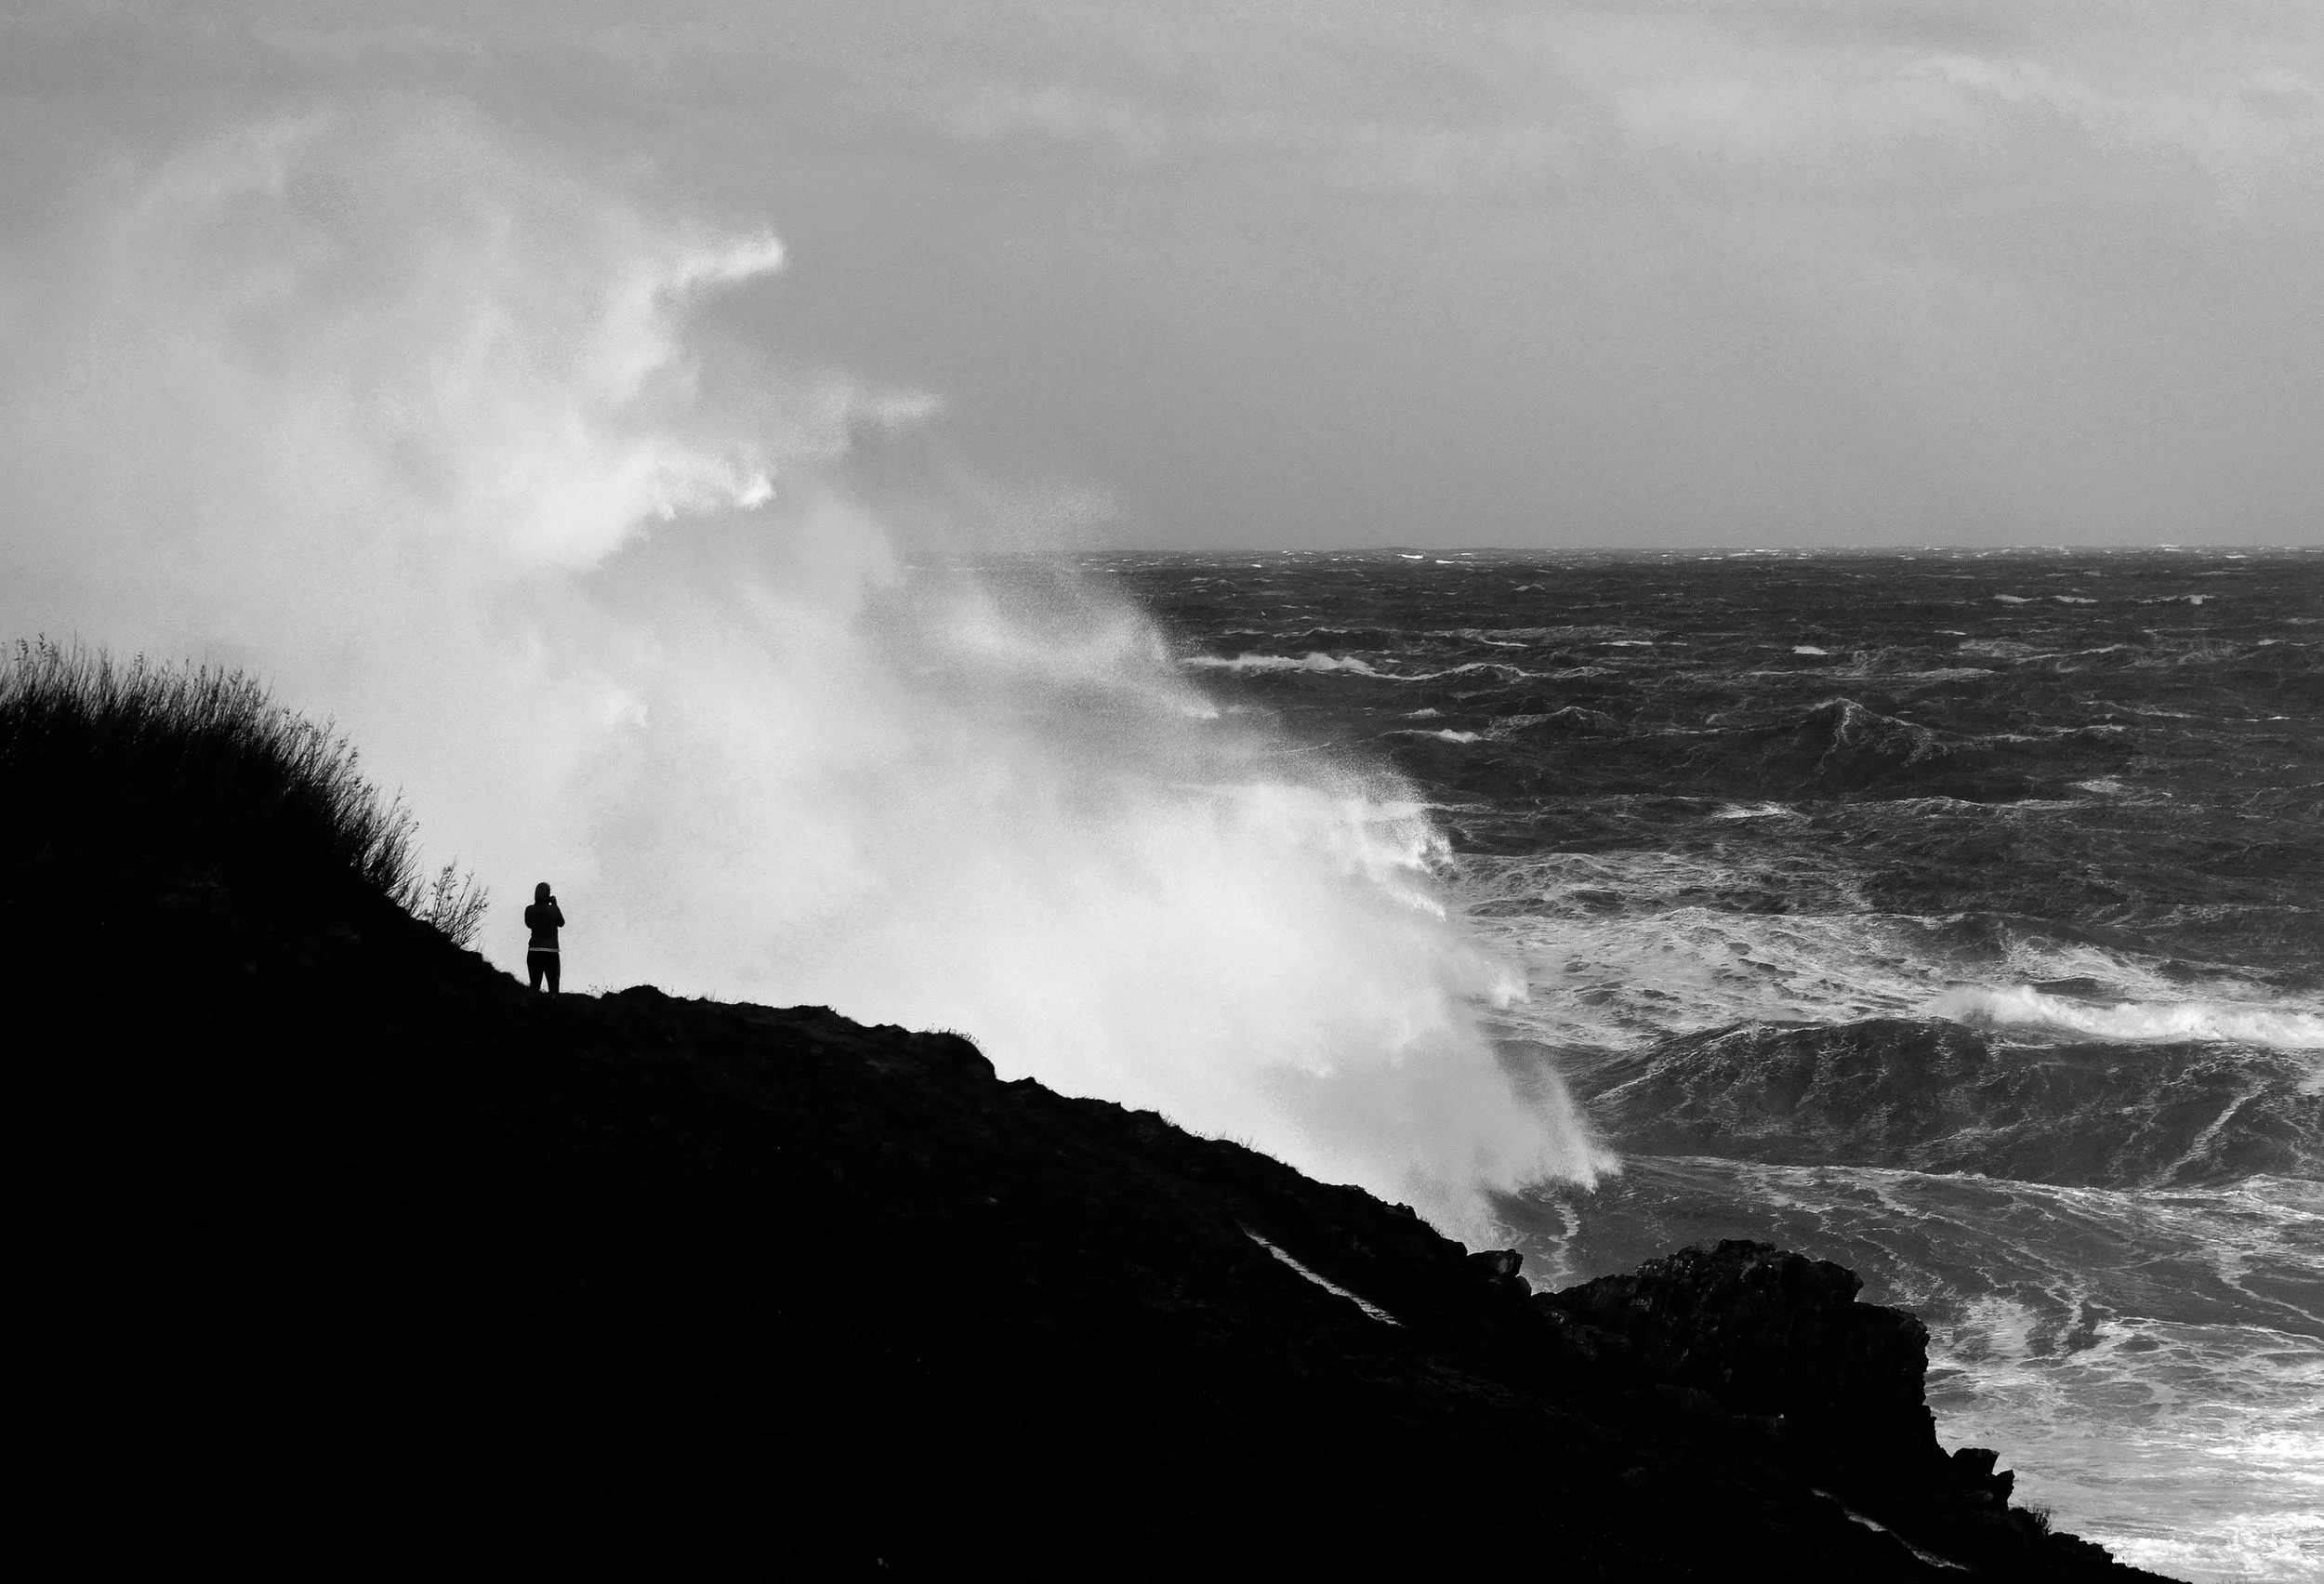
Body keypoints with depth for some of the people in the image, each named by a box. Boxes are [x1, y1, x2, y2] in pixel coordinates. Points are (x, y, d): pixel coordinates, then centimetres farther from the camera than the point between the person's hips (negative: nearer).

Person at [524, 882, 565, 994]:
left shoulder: (530, 910, -3)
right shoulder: (553, 909, -9)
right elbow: (561, 923, 8)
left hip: (533, 952, 2)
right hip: (550, 952, -2)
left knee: (534, 985, 8)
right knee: (553, 985, 2)